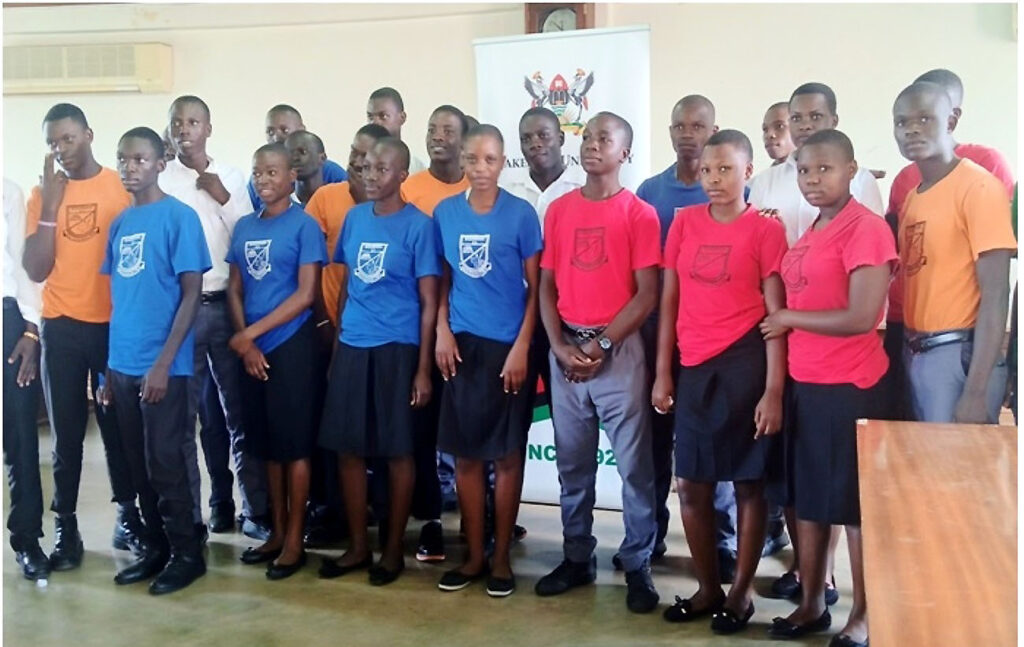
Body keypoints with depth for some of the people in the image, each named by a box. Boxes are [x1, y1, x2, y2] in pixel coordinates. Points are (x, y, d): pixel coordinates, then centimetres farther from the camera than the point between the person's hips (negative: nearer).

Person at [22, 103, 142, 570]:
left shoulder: (123, 186, -2)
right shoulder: (42, 193, 4)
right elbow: (35, 271, -3)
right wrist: (50, 206, -10)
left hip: (115, 323, -1)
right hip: (61, 327, 1)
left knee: (119, 423, 8)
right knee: (66, 431, 4)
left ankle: (128, 514, 22)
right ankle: (65, 527, 12)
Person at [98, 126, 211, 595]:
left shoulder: (179, 217, -8)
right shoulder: (119, 223, 11)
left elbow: (191, 294, -11)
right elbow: (116, 296, 14)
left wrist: (163, 363, -16)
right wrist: (109, 367, 12)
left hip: (163, 366, -6)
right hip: (123, 364, 6)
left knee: (165, 463, 1)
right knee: (139, 466, 13)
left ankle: (187, 553, 15)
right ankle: (156, 548, 26)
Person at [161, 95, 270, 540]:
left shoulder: (231, 177, 9)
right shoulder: (160, 180, 3)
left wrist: (222, 196, -6)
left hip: (225, 304, 1)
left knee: (239, 410, 5)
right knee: (184, 415, 5)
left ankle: (255, 509, 11)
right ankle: (188, 514, 15)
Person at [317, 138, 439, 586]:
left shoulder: (418, 225, -5)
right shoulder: (354, 218, 10)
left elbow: (429, 302, -6)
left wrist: (423, 368, -9)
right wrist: (337, 341, 10)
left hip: (397, 348, -5)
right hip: (351, 347, 5)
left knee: (397, 451, 5)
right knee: (348, 448, 8)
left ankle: (393, 548, 18)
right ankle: (358, 545, 22)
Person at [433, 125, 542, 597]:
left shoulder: (521, 214, -4)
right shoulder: (445, 213, 5)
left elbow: (535, 287, -4)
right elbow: (443, 280, 12)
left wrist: (522, 347, -11)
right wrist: (442, 331, -1)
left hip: (508, 346, -3)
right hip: (463, 344, 3)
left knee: (507, 454, 4)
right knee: (465, 453, 7)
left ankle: (501, 557, 16)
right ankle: (474, 554, 20)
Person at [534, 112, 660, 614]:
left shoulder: (640, 214, -2)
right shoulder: (558, 210, 10)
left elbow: (647, 294, -7)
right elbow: (546, 286, 10)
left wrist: (602, 344, -12)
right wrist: (560, 346, -3)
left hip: (618, 349, -4)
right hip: (565, 350, 4)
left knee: (634, 464, 0)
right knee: (572, 463, 11)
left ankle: (637, 566, 11)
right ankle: (576, 557, 23)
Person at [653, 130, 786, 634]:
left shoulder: (765, 230, -3)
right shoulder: (685, 222, 7)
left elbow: (776, 314, -6)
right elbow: (669, 300, 8)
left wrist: (773, 389, -12)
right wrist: (663, 373, 5)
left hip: (744, 364, -4)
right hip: (695, 368, 4)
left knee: (748, 482, 6)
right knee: (692, 485, 9)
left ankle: (741, 592, 20)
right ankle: (708, 588, 26)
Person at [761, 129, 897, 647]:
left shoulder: (866, 228, -13)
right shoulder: (808, 233, 13)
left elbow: (862, 318, -21)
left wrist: (789, 319, -10)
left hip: (850, 388, -8)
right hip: (803, 385, 8)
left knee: (854, 504, 3)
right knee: (808, 498, 14)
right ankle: (812, 604, 27)